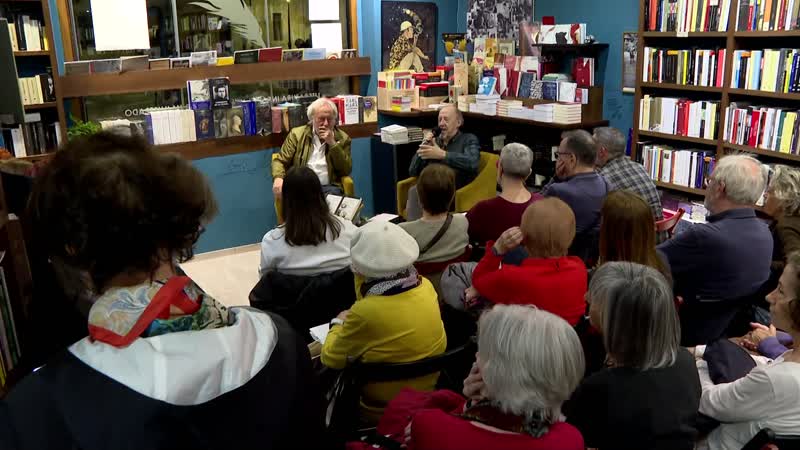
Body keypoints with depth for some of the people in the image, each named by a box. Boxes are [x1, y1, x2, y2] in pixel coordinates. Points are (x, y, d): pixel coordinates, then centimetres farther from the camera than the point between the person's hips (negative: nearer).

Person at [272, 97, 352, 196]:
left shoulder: (343, 138, 10)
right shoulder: (297, 134, 10)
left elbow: (346, 171, 1)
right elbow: (280, 161, 9)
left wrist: (333, 144, -7)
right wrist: (278, 178, -14)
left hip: (329, 187, 0)